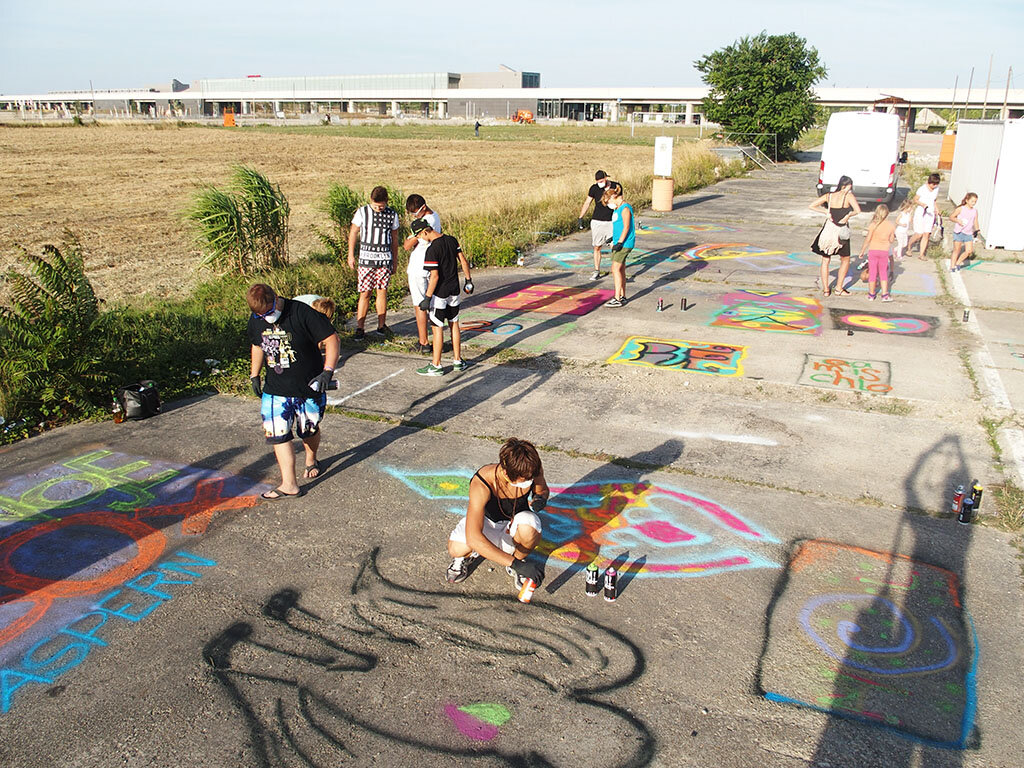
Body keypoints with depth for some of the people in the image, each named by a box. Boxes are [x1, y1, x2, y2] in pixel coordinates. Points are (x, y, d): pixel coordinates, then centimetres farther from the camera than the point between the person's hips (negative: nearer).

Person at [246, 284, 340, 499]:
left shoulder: (302, 313, -20)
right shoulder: (256, 321, -2)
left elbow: (332, 340, -17)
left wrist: (327, 371, -25)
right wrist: (254, 375, 15)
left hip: (309, 387, -3)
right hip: (275, 390, 4)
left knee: (308, 430, 14)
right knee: (277, 434, -5)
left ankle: (311, 460, 45)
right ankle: (289, 485, 1)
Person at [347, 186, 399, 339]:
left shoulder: (392, 214, 6)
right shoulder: (362, 212, -1)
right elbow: (353, 233, 8)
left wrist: (395, 260, 17)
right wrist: (351, 255, 6)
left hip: (385, 259, 2)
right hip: (366, 259, -2)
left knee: (382, 292, 3)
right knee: (364, 293, -3)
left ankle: (381, 325, 13)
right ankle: (360, 328, 1)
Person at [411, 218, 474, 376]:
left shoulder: (432, 249, -20)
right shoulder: (451, 240, 2)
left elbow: (434, 276, -23)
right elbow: (463, 261, 8)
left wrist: (427, 298, -18)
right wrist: (468, 281, 18)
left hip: (439, 293, -8)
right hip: (454, 291, 8)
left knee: (437, 328, 0)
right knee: (454, 324, 16)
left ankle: (436, 366, 7)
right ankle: (458, 361, 23)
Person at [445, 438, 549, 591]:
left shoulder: (532, 470, -26)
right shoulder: (481, 484, -38)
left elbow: (543, 489, 2)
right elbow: (473, 538, -44)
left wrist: (541, 498, -25)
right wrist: (515, 564, -48)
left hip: (516, 522, 2)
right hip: (487, 522, -2)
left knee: (529, 529, -36)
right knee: (456, 548, -31)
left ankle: (520, 557, 0)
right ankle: (469, 554, 9)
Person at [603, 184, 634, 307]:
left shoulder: (625, 208, -14)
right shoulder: (617, 208, 16)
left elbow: (626, 227, -19)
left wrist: (620, 243, -21)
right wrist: (613, 238, 30)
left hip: (625, 244, -10)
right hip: (619, 243, 10)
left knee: (616, 269, -12)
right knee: (620, 269, 13)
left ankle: (617, 299, -11)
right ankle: (622, 296, 20)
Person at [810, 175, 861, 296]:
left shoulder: (829, 195, 0)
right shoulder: (848, 196, -11)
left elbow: (811, 206, 2)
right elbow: (858, 210, -26)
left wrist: (826, 212, 0)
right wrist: (848, 216, -10)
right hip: (842, 231, -3)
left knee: (825, 260, 12)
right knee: (845, 260, 16)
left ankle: (826, 289, 12)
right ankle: (839, 288, 14)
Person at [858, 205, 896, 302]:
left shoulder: (873, 225, -12)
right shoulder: (891, 225, -4)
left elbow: (867, 239, -9)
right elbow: (891, 240, 3)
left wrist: (862, 251, 0)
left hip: (873, 250, -2)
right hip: (884, 251, 2)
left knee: (872, 273, 7)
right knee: (883, 273, 12)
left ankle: (871, 295, 15)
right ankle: (885, 295, 9)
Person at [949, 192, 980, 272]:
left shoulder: (975, 211, 8)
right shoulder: (960, 209, -4)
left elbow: (975, 222, 14)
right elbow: (951, 217, -2)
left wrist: (976, 230, -2)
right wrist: (957, 220, -20)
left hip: (968, 234, 4)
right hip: (958, 232, -4)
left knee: (969, 250, -6)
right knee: (957, 250, 1)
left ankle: (958, 263, 13)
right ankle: (952, 266, 13)